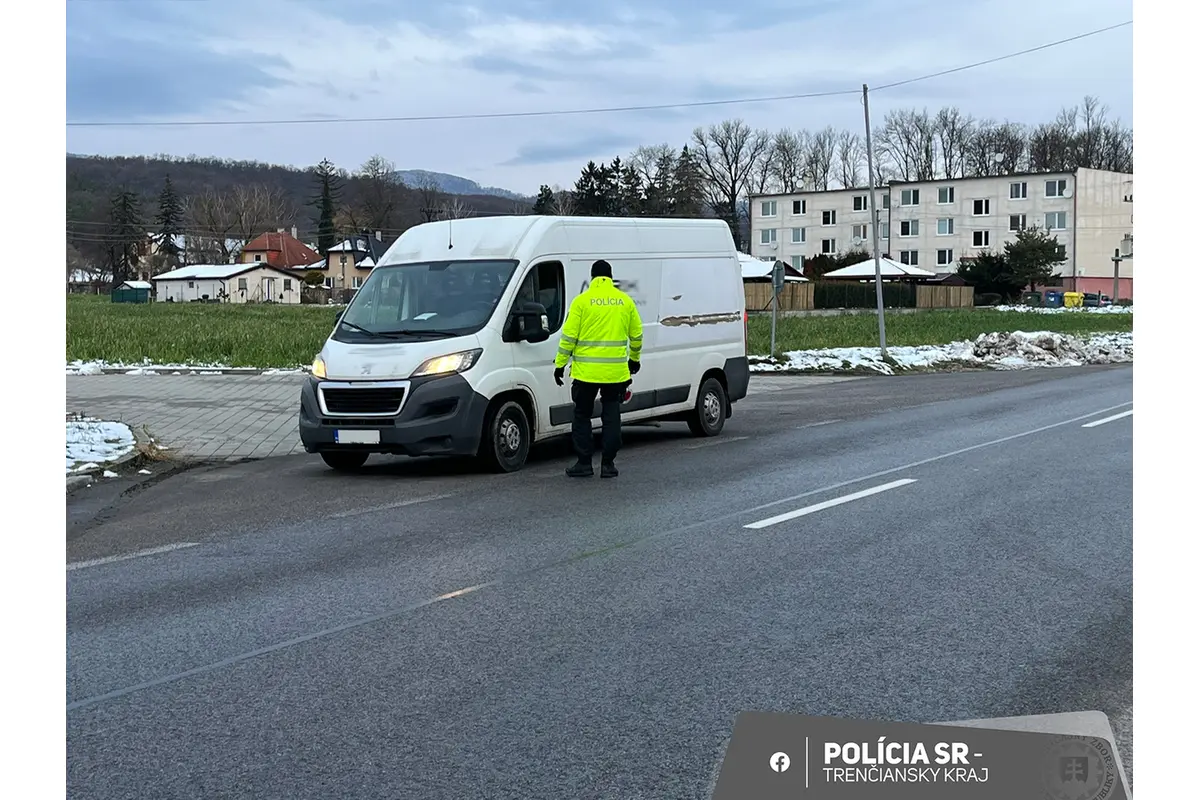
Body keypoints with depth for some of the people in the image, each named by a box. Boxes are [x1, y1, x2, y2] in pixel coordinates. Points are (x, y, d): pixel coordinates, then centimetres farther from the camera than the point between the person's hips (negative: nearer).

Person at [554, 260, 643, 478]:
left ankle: (584, 463, 8)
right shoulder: (625, 301, 6)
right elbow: (636, 335, 14)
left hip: (586, 371, -2)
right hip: (616, 371, 2)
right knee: (611, 416, 9)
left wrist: (560, 364, 2)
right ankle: (608, 464, 9)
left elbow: (569, 336, -6)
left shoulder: (582, 301, -4)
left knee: (582, 416, 9)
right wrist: (635, 358, 30)